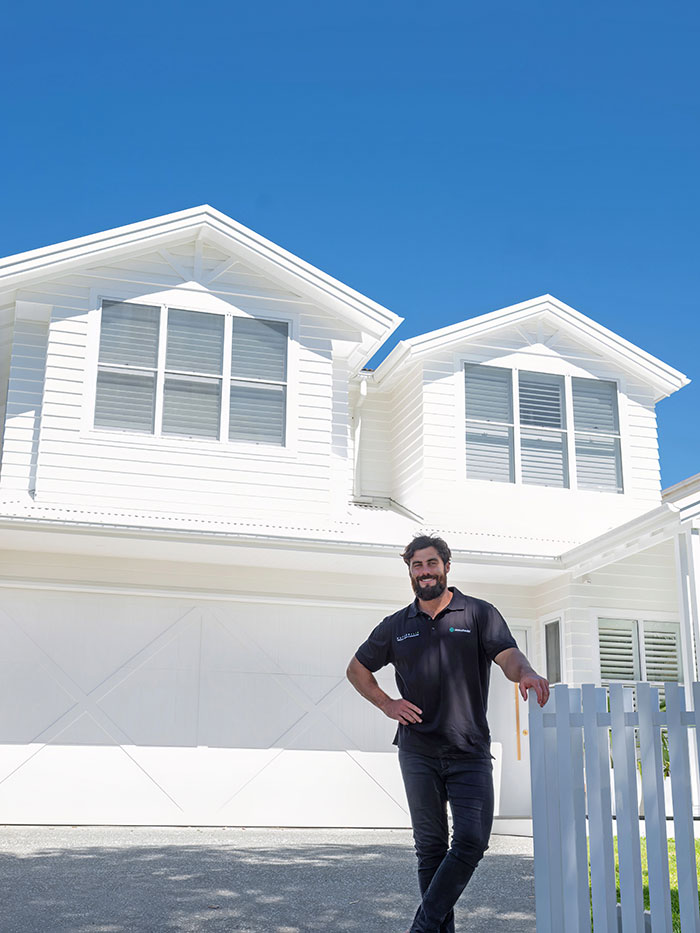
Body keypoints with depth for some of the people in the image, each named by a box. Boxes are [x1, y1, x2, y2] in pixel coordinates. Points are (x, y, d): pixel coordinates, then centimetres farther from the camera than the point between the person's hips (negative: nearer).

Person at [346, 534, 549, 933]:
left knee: (472, 840, -9)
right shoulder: (397, 626, 10)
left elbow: (508, 654, -12)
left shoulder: (479, 614, 3)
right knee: (430, 846, 7)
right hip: (419, 752, 2)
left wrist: (526, 673, -35)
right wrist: (387, 703, 5)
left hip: (470, 751, -2)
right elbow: (358, 669, 21)